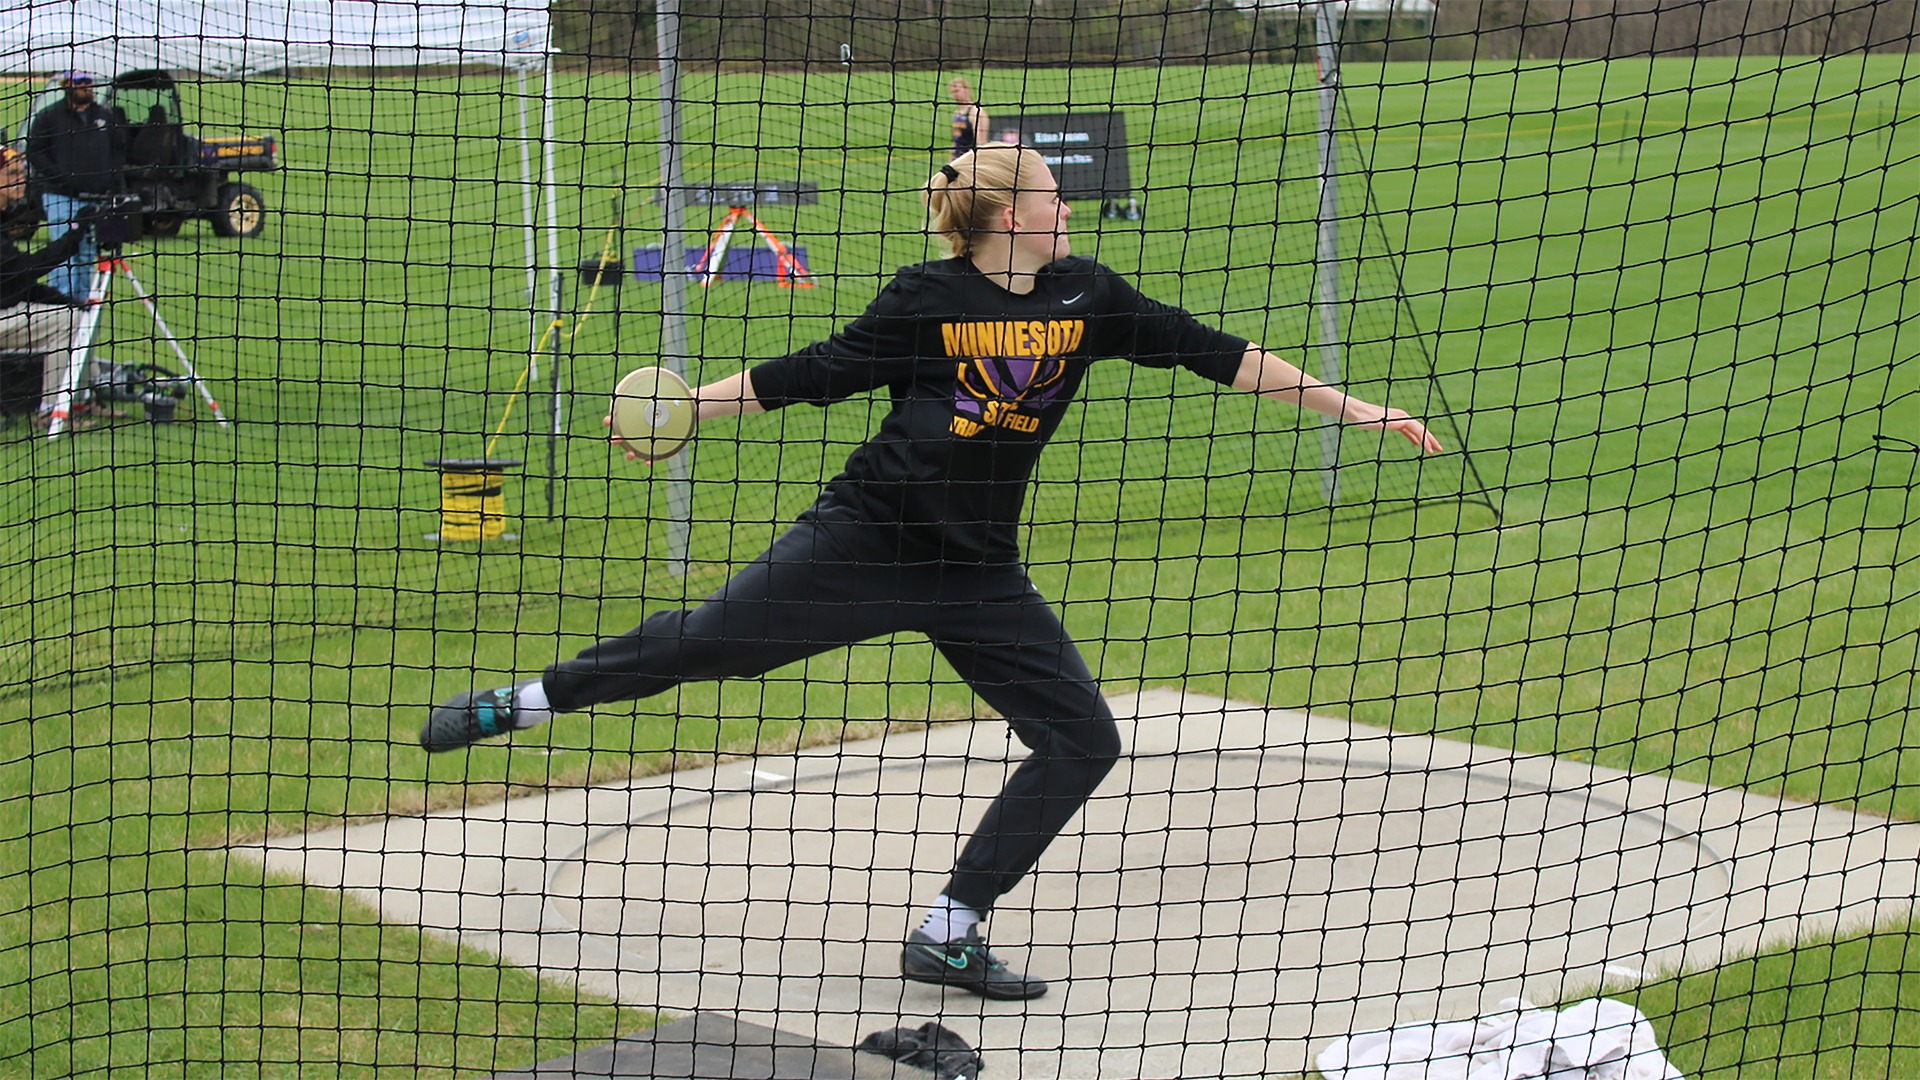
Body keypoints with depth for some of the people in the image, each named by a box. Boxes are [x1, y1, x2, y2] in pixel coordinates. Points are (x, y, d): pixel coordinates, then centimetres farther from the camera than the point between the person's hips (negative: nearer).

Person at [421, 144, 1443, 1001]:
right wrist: (689, 405, 1)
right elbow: (813, 374, 2)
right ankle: (518, 703, 13)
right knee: (711, 638, -8)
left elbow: (1213, 351, 6)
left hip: (977, 574, 5)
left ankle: (946, 932, 3)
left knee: (1083, 740, -4)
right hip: (866, 538, -4)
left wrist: (1355, 408, 6)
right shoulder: (927, 298, -6)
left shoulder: (1087, 296, 4)